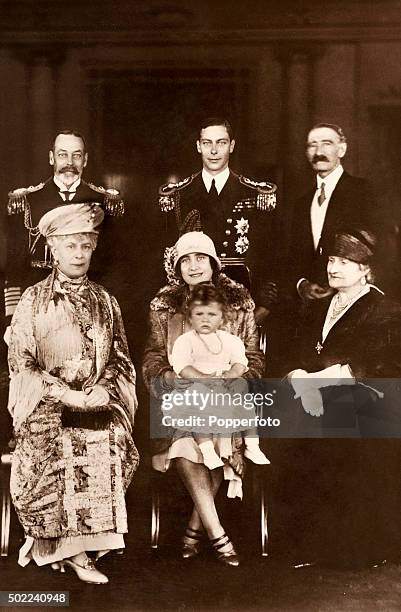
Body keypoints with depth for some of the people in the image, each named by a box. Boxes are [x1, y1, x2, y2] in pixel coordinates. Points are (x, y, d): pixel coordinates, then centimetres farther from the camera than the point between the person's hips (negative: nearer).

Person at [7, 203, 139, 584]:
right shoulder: (33, 301, 5)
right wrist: (66, 395, -11)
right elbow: (20, 361, 0)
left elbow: (120, 359, 15)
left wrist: (104, 390, -5)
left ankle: (75, 547, -9)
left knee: (111, 451, -21)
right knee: (46, 456, -25)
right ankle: (73, 549, -7)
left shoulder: (105, 301, 14)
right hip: (47, 409, -2)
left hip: (98, 406, 2)